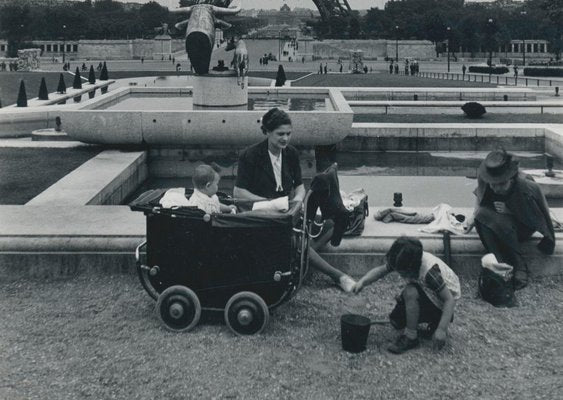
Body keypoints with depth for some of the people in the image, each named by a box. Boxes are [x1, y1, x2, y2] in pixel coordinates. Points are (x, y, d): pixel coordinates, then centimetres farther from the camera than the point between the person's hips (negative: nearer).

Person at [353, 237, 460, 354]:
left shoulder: (429, 271, -36)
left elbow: (449, 299, -31)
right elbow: (380, 270, -7)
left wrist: (441, 329, -35)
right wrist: (362, 281, -25)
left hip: (442, 303, -8)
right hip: (426, 295, 8)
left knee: (410, 292, -33)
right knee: (396, 321, 2)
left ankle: (411, 337, -18)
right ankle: (434, 322, 19)